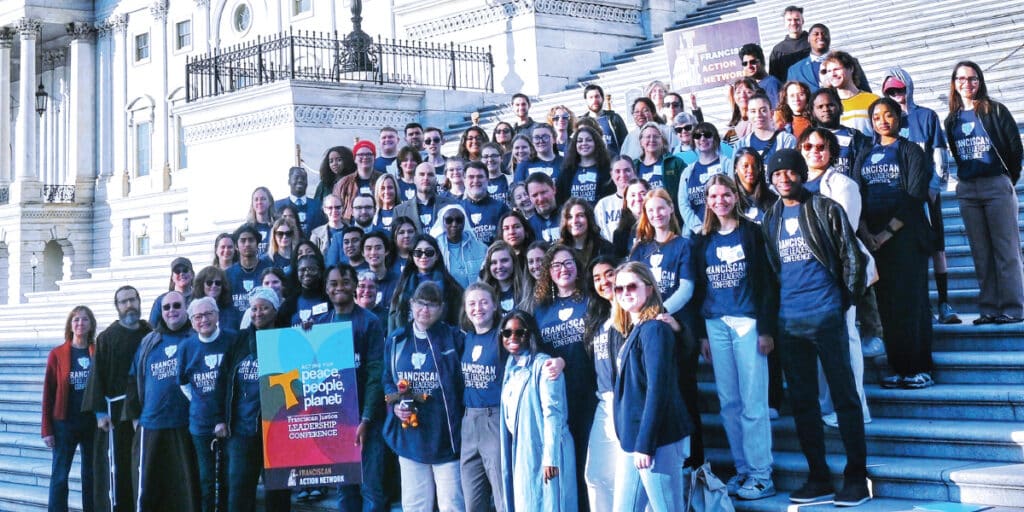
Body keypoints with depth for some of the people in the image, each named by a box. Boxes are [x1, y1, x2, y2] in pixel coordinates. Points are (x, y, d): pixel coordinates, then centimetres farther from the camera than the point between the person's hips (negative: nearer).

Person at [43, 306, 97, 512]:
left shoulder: (99, 352, 3)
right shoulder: (57, 354, -1)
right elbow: (48, 393, -1)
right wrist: (47, 429, -4)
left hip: (93, 422, 2)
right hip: (65, 423, -1)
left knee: (91, 474, 10)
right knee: (60, 475, 2)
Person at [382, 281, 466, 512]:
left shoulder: (454, 338, -4)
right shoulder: (396, 339, 8)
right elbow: (387, 380, 13)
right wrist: (396, 404, -6)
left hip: (446, 435, -3)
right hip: (409, 436, 4)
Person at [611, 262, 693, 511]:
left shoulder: (654, 329, -11)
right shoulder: (633, 332, 15)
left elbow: (658, 389, -18)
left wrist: (645, 444, -20)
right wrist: (633, 442, 13)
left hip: (657, 441, -9)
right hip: (635, 441, 9)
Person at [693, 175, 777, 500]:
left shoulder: (751, 232, 2)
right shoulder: (703, 241, 13)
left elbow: (767, 280, -3)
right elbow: (699, 289, 13)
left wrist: (767, 328, -9)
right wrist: (701, 333, 8)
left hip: (748, 322, -4)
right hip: (715, 325, 4)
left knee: (753, 402, -4)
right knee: (728, 402, 5)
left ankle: (761, 475, 3)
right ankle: (742, 469, 14)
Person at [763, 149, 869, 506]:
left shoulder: (826, 209, 0)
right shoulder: (770, 220, 12)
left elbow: (851, 257, -1)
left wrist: (845, 301, -2)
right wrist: (771, 317, 11)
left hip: (826, 315, -5)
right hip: (789, 321, 5)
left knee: (844, 396, 0)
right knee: (802, 402, 9)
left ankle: (856, 478, 7)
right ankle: (818, 477, 18)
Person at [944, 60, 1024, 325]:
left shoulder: (995, 110, 1)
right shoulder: (951, 120, 13)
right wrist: (963, 179, 12)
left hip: (997, 186, -4)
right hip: (967, 190, 4)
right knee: (980, 252, 4)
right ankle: (989, 308, 7)